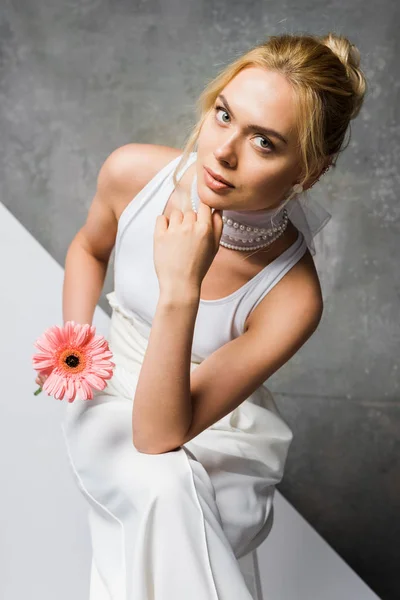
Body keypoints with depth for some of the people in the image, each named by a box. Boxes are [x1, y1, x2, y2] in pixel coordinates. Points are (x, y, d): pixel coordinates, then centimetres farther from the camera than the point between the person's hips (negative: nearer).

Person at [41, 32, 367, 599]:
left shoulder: (292, 299, -30)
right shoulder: (133, 171, -20)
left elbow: (158, 436, -31)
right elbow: (89, 247, 7)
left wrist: (180, 294, -43)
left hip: (218, 429, -1)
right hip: (114, 392, 2)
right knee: (164, 487, -30)